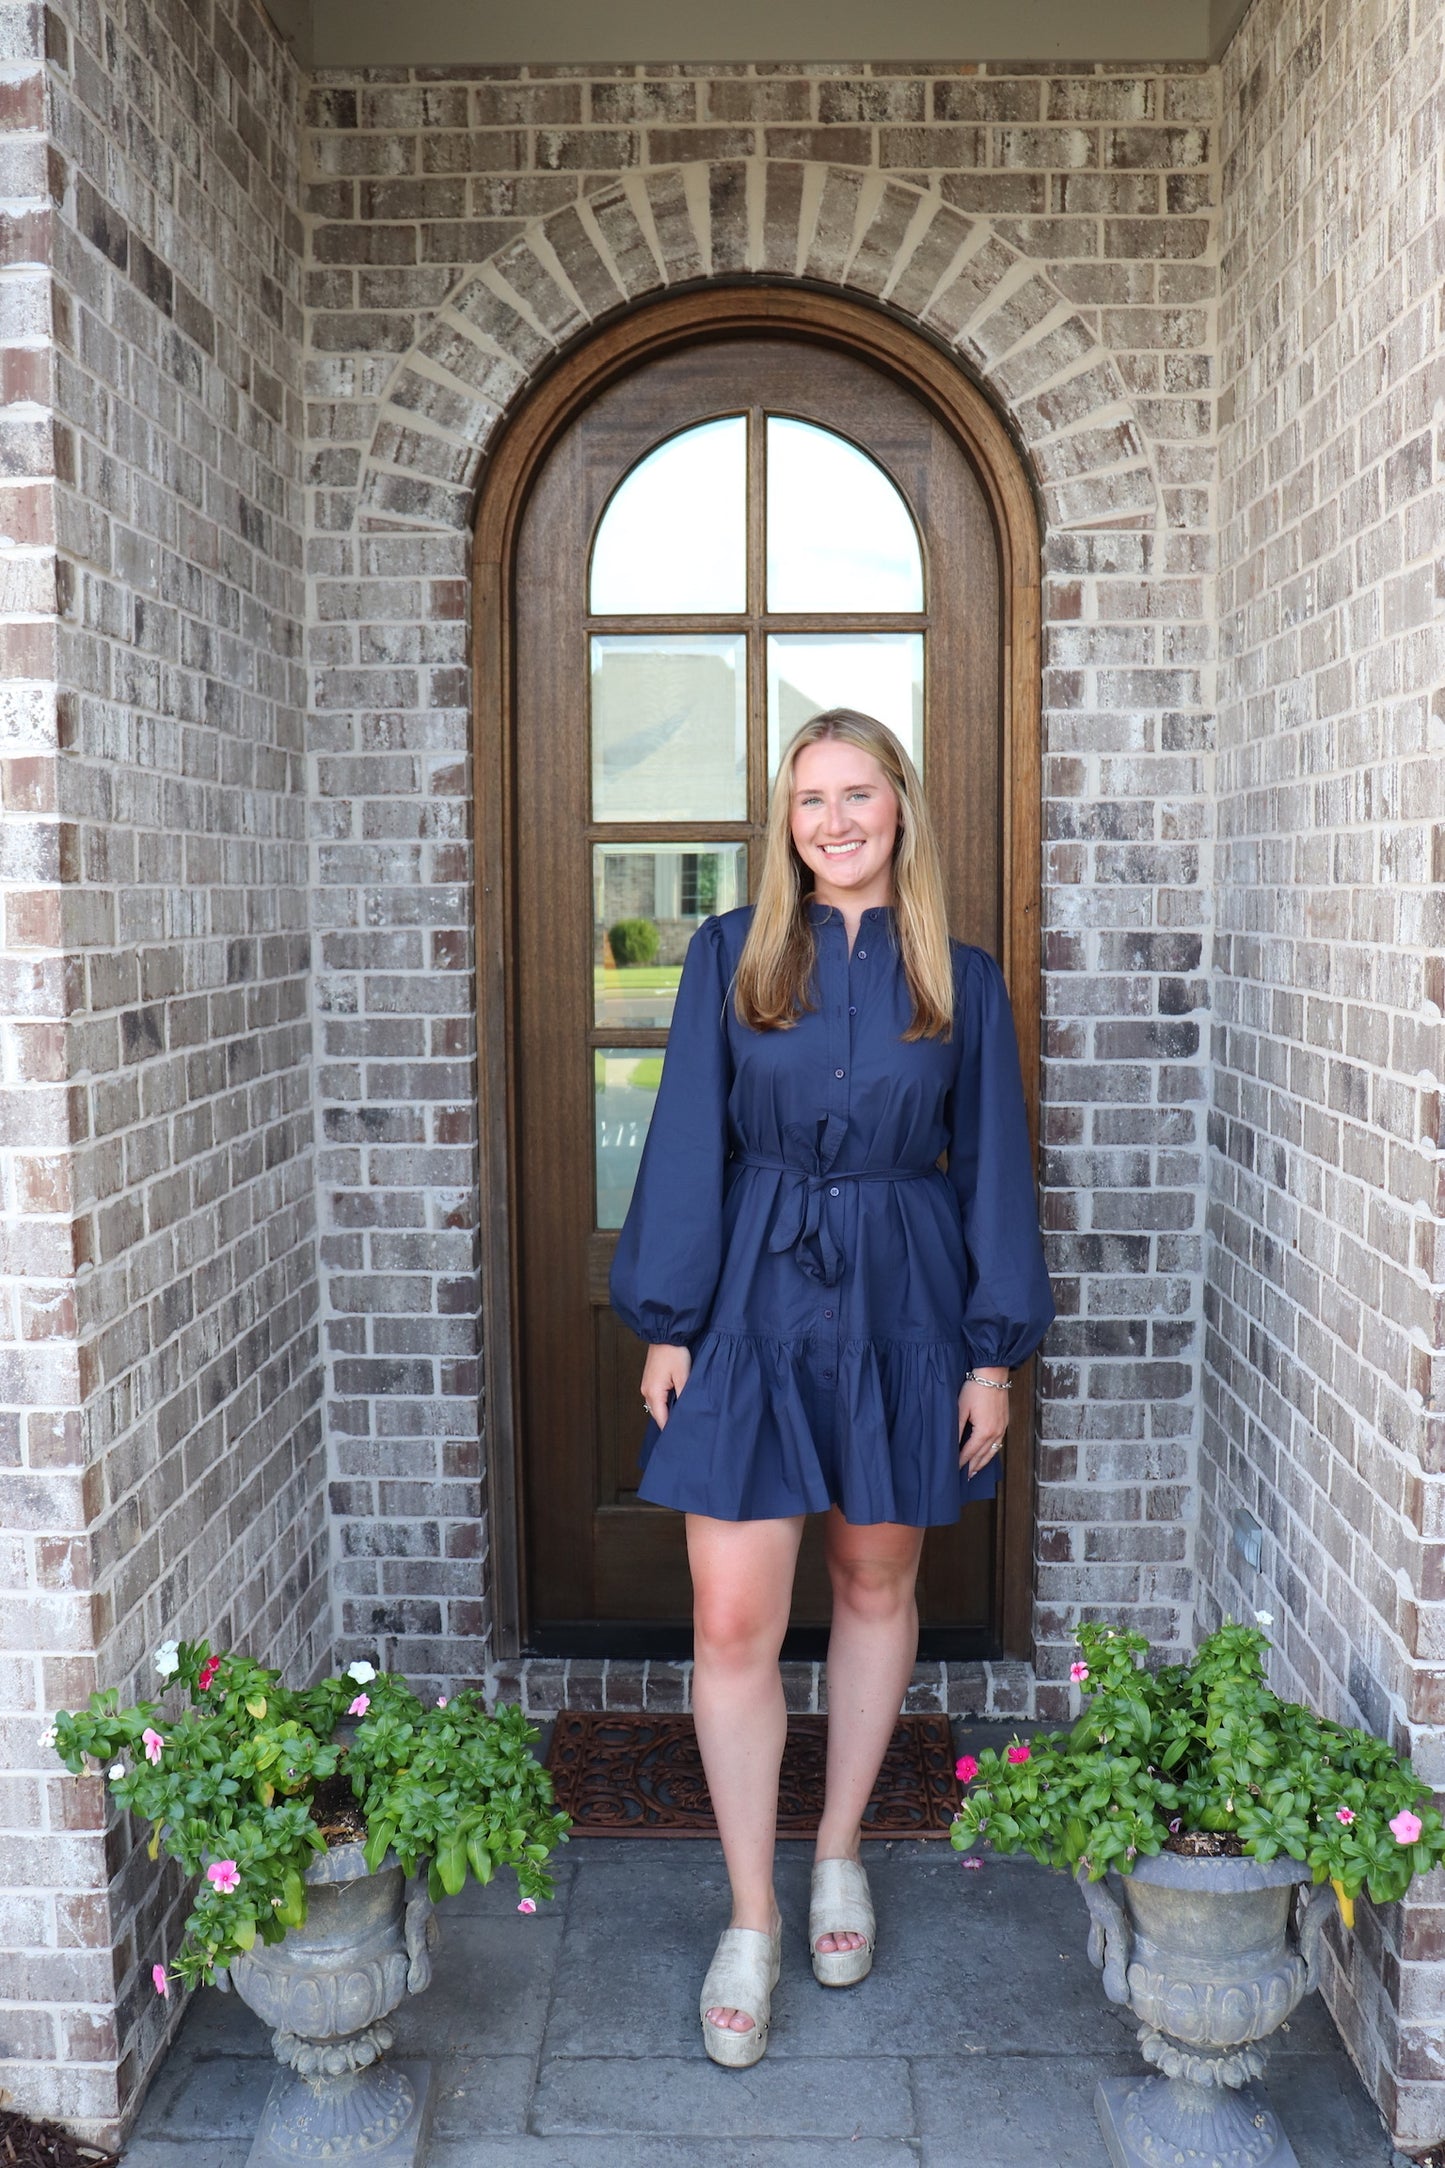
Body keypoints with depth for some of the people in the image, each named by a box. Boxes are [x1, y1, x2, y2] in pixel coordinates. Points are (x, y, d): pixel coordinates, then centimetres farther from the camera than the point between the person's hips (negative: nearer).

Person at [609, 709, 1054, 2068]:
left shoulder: (961, 981, 3)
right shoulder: (729, 956, 1)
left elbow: (993, 1167, 5)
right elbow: (687, 1144, 0)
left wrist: (996, 1348, 1)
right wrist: (666, 1322, -3)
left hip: (902, 1305, 1)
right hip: (753, 1300, -1)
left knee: (876, 1582, 14)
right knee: (733, 1619, -3)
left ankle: (839, 1854, 36)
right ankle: (750, 1921, 15)